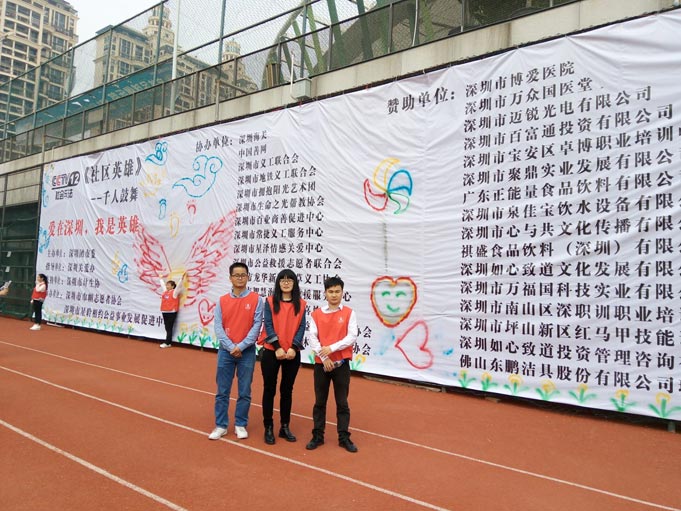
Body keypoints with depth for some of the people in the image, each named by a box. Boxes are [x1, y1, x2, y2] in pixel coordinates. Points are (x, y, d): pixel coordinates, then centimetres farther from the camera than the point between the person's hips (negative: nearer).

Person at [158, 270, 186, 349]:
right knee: (167, 328, 8)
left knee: (169, 328, -5)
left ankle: (168, 343, -5)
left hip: (171, 312, -7)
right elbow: (163, 284, 29)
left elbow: (179, 285, -13)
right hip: (165, 312, 7)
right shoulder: (165, 291, 14)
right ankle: (168, 342, 12)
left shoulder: (174, 292, -5)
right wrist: (160, 278, 43)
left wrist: (182, 277, -21)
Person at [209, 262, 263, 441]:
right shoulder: (222, 301, 4)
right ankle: (221, 425, 19)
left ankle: (240, 425, 21)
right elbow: (218, 327, -1)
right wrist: (230, 347, -12)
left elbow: (256, 326, -7)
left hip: (247, 351, -1)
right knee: (222, 391, 7)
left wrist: (241, 346, -14)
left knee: (244, 392, 6)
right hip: (226, 351, 2)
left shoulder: (256, 299, -2)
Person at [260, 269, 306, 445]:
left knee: (287, 390, 11)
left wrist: (293, 347, -13)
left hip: (292, 353, 2)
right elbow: (268, 325, -7)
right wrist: (277, 347, -16)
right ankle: (268, 428, 16)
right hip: (271, 351, -2)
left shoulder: (301, 304, 5)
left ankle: (285, 427, 22)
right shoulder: (270, 301, 0)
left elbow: (301, 327, 0)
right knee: (269, 389, 5)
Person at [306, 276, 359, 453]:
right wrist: (324, 358, -15)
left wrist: (332, 348, -18)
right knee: (319, 402, 9)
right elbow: (312, 337, -5)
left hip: (341, 364, -1)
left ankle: (344, 437, 17)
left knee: (342, 402, 6)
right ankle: (318, 436, 21)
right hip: (321, 363, 1)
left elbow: (352, 337, -9)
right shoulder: (316, 314, 2)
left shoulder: (349, 313, -1)